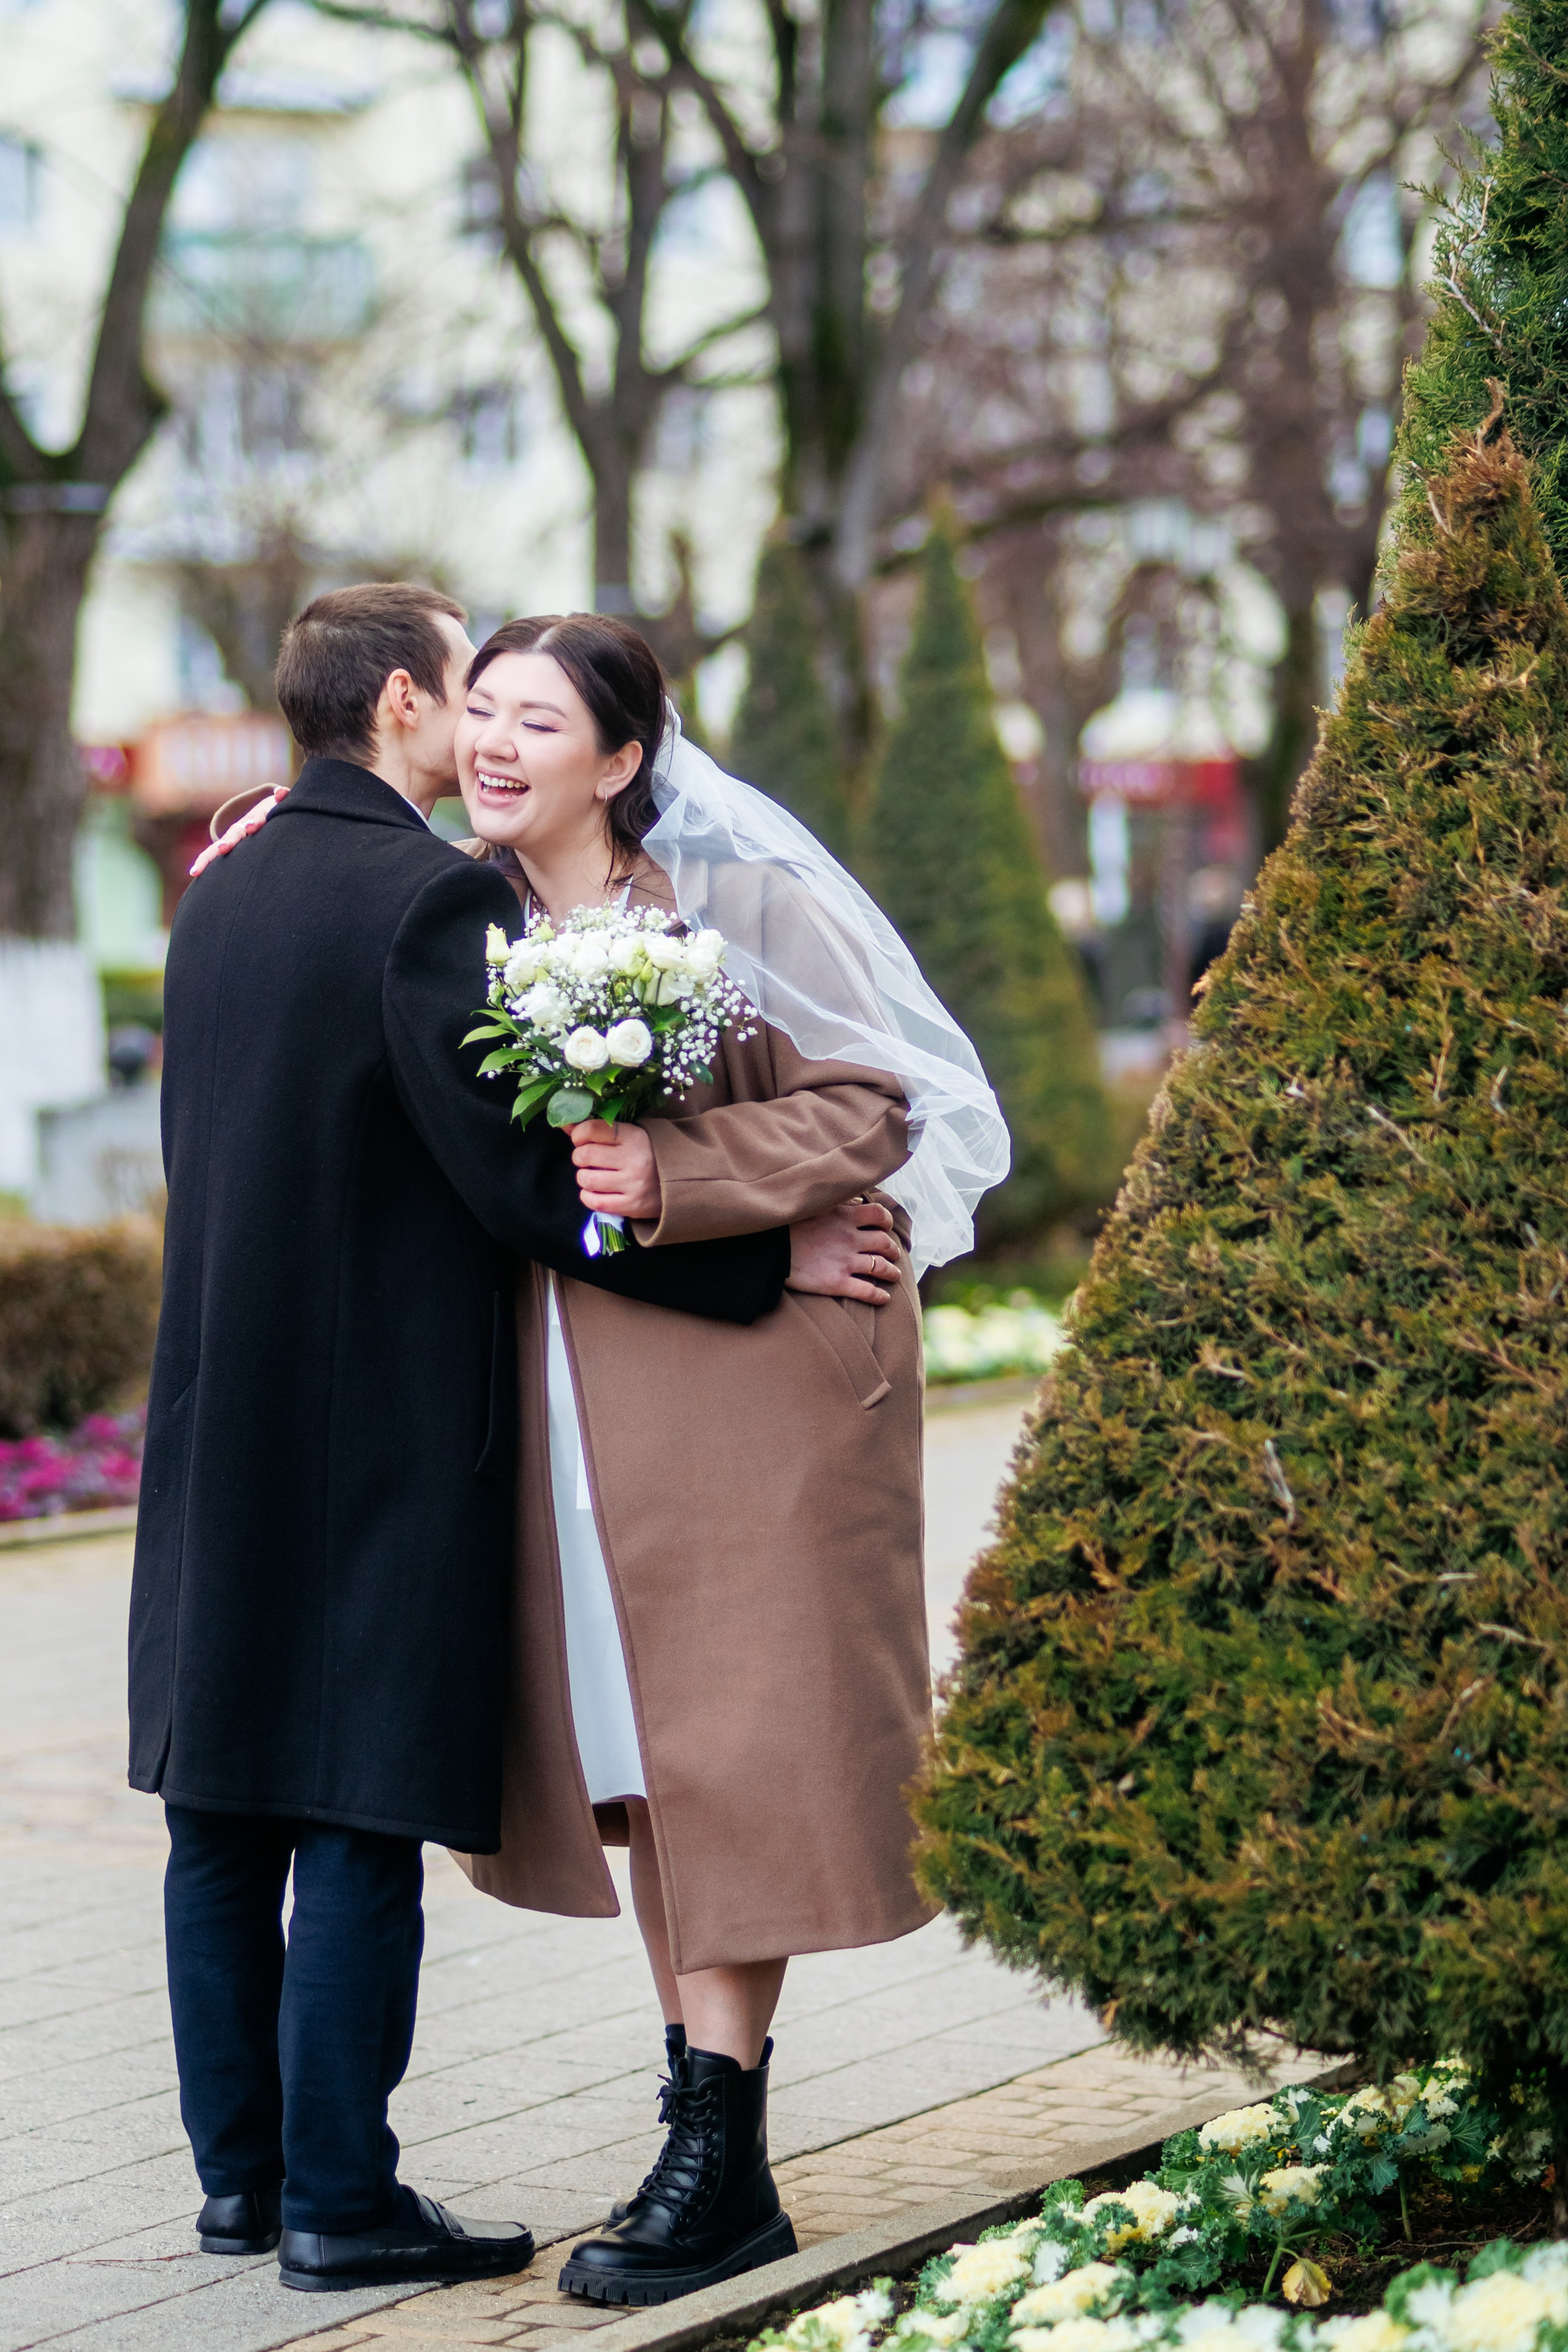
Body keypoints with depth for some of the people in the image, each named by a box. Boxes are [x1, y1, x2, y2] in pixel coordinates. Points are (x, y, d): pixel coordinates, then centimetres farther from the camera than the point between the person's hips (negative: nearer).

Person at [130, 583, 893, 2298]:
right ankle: (339, 2202, 3)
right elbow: (519, 1178, -19)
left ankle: (239, 2170, 20)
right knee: (366, 1822, -2)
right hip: (384, 1423, -8)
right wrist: (763, 1259, -14)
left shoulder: (219, 897, 11)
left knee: (228, 1815, 12)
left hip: (220, 1418, 8)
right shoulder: (432, 897, -14)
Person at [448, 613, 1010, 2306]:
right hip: (571, 1387, 7)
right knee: (627, 1753, 9)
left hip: (742, 1369, -7)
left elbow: (870, 1103, -11)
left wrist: (675, 1178, -23)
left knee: (722, 1749, -5)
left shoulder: (741, 898, -11)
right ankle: (708, 2131, 19)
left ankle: (719, 2166, 0)